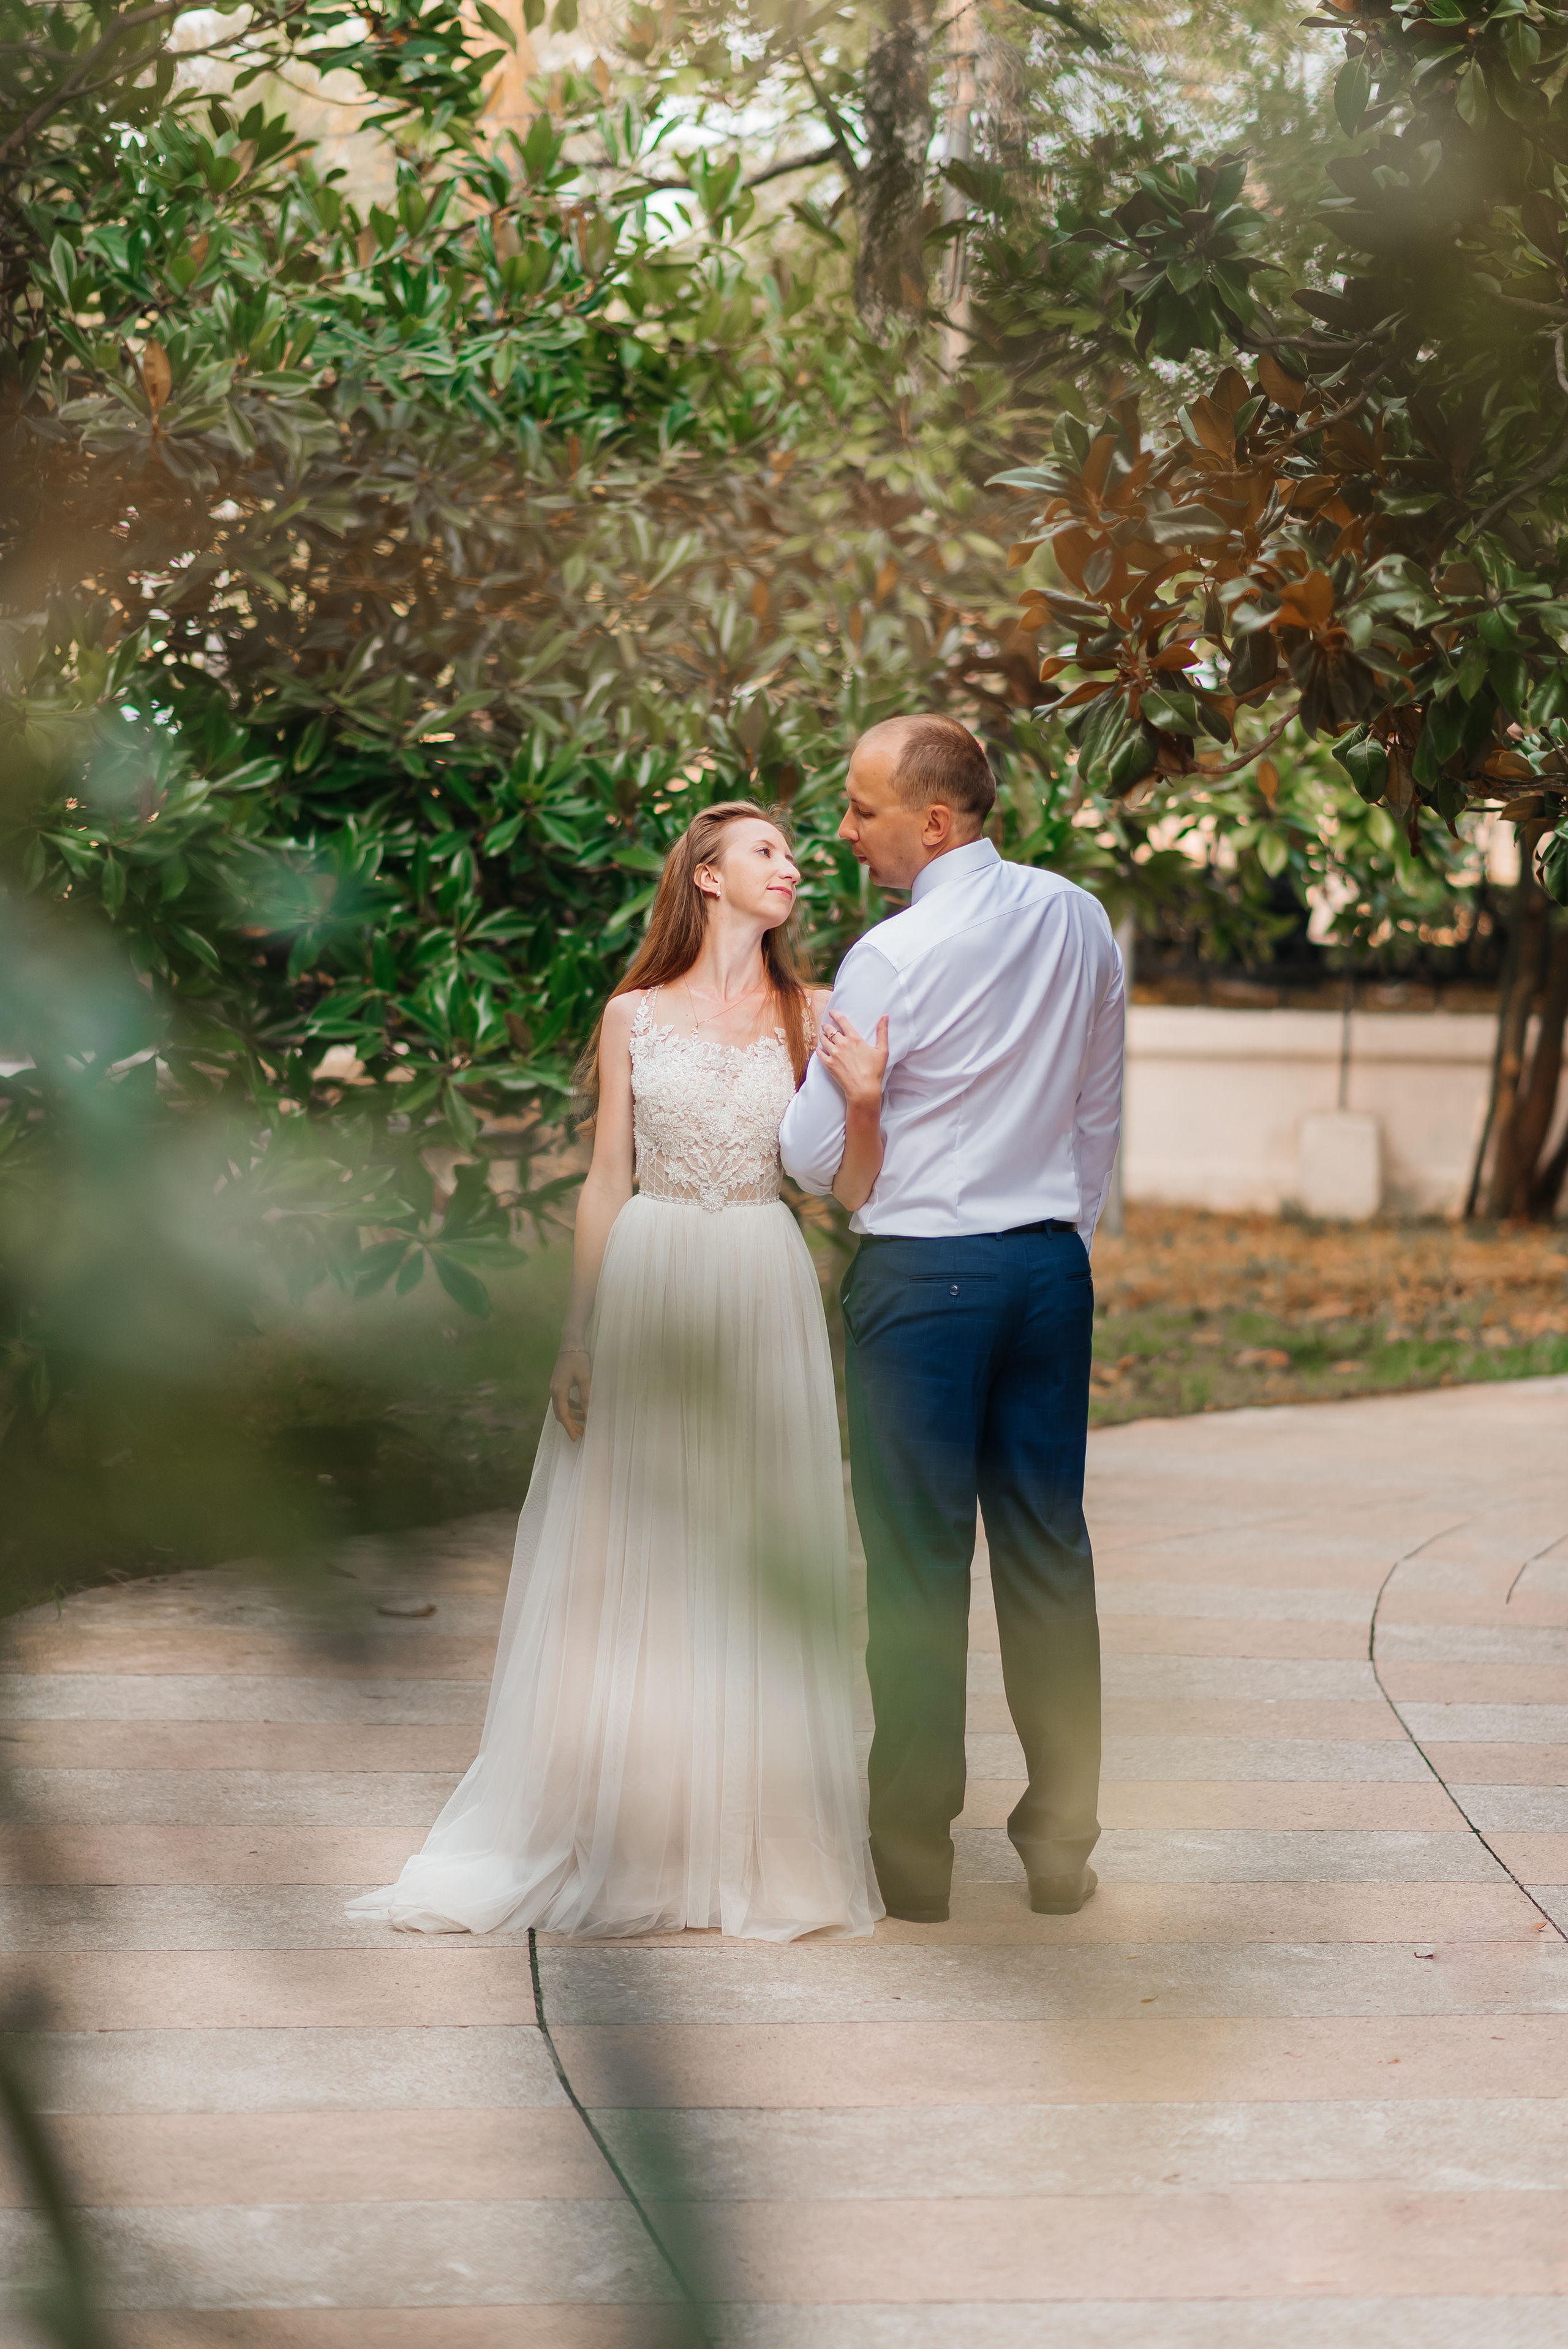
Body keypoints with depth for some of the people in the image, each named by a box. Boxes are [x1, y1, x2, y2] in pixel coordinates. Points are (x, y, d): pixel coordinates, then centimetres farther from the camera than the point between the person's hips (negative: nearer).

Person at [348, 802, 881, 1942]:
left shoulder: (809, 1020, 7)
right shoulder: (635, 1015, 5)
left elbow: (855, 1181, -2)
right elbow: (607, 1182, 6)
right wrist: (578, 1339, 0)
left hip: (763, 1297, 1)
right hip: (647, 1288, -1)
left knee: (755, 1569, 1)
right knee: (627, 1569, 1)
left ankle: (747, 1839, 8)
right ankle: (617, 1841, 9)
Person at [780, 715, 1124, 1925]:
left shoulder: (890, 959, -13)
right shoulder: (1080, 921, 6)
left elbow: (814, 1158, -6)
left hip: (924, 1271, -5)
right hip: (1056, 1260, 6)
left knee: (919, 1558, 0)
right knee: (1049, 1544, 9)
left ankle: (913, 1859, 5)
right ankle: (1061, 1845, 14)